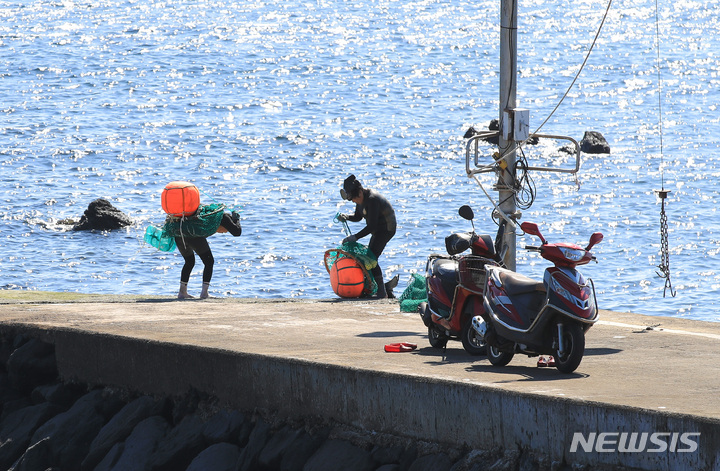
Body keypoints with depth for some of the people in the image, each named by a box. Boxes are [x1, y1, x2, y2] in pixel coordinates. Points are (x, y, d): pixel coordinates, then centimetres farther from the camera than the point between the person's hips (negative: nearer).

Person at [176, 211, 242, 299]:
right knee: (209, 262, 9)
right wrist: (237, 220, 24)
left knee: (189, 262, 28)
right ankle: (204, 293, 1)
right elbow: (237, 232, 8)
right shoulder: (223, 217, 14)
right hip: (193, 235, -8)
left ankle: (182, 292, 26)